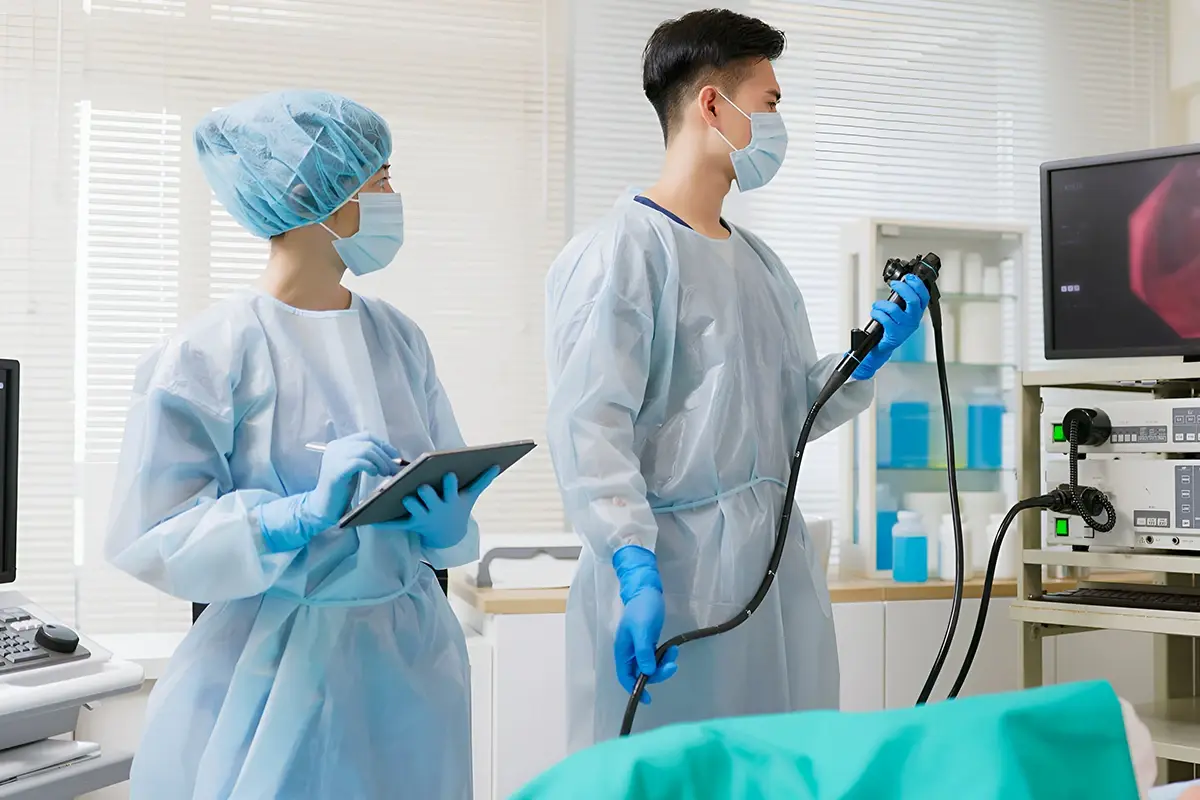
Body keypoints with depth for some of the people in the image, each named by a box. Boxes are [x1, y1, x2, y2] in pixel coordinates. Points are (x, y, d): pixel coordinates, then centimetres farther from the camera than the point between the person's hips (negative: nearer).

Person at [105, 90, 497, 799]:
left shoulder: (399, 337, 5)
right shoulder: (211, 353, -11)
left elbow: (450, 477, 7)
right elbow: (150, 537, -14)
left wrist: (446, 525, -15)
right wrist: (302, 517, -25)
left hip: (412, 656, 5)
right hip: (281, 671, -5)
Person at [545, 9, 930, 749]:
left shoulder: (762, 263, 16)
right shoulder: (618, 253, -9)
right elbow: (591, 430, -18)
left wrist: (866, 357, 5)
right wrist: (637, 570, -27)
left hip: (781, 573, 8)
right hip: (672, 579, -8)